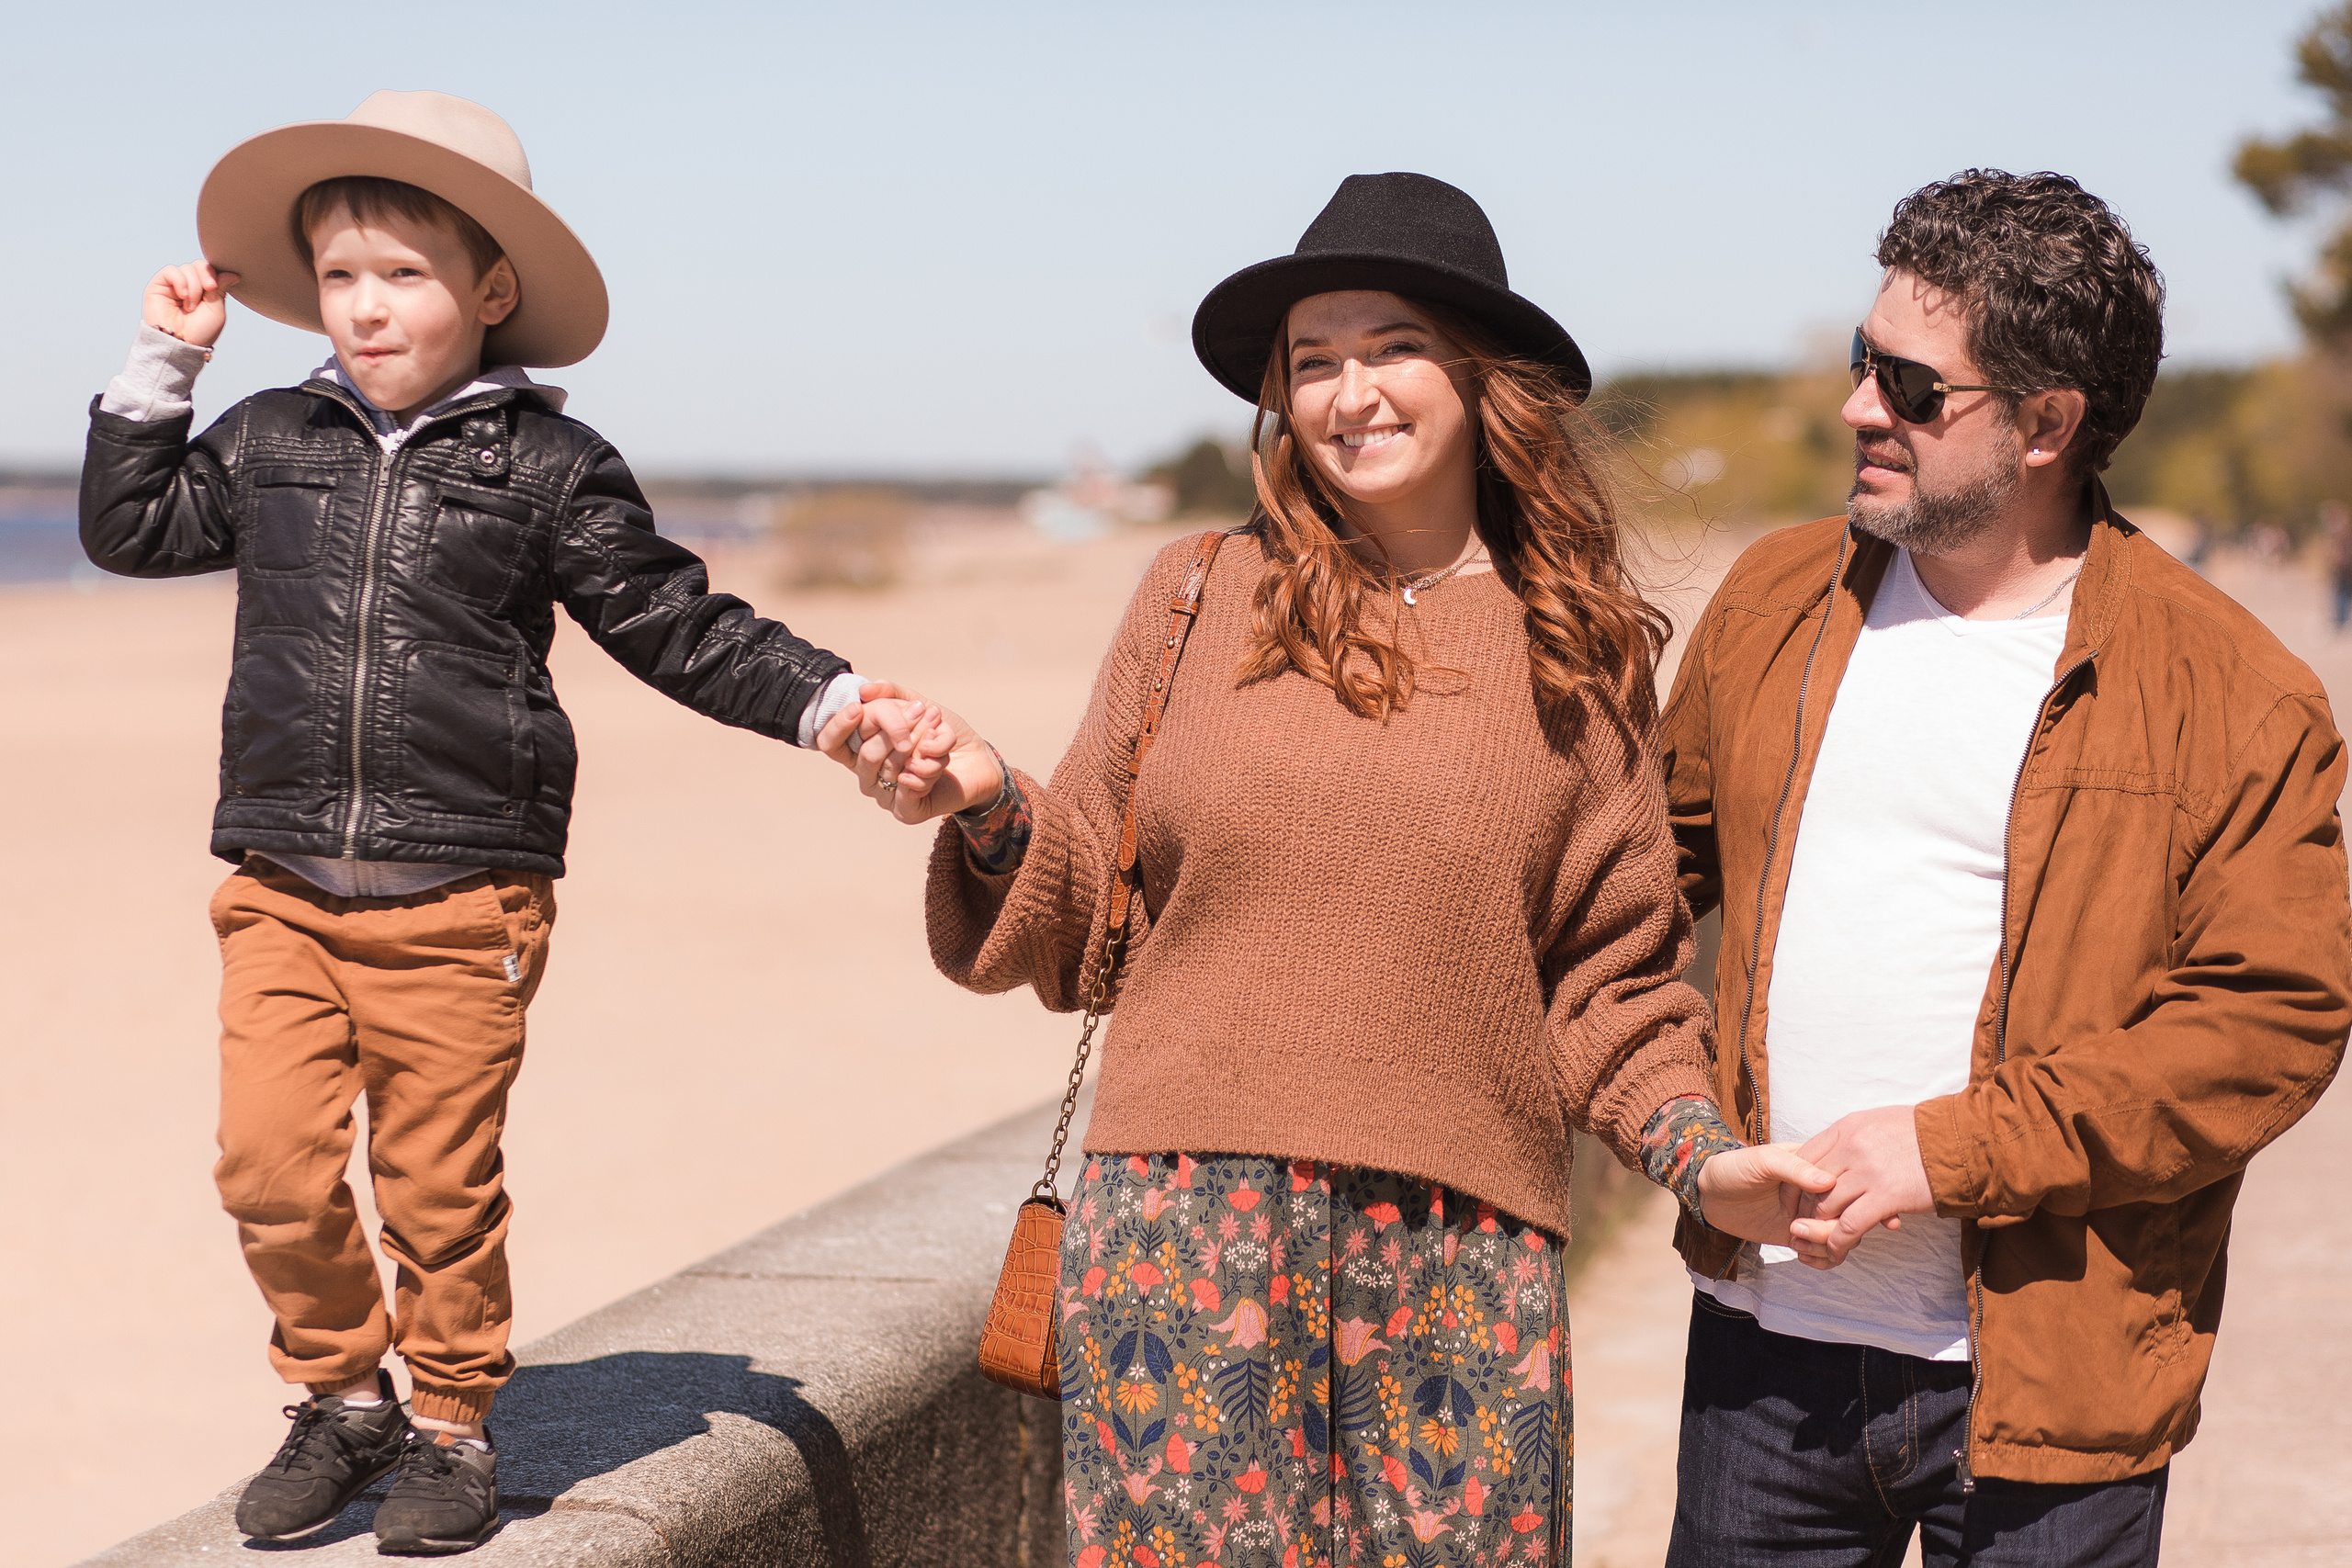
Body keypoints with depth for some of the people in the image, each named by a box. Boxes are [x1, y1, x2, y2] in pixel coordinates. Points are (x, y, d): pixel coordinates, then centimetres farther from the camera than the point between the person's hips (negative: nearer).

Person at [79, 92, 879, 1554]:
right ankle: (342, 1398, 18)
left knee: (439, 1182, 3)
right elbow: (130, 526, 22)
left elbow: (676, 625, 3)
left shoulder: (551, 467, -1)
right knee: (272, 1165, -4)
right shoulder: (272, 443, 9)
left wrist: (823, 699, -6)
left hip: (461, 898, -3)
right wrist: (163, 366, 14)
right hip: (283, 885, 3)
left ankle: (455, 1428, 22)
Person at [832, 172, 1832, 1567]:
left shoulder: (1577, 653, 8)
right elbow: (1087, 916, 11)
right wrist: (992, 807, -6)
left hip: (1462, 1256, 1)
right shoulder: (1202, 596, 6)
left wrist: (1697, 1149, -5)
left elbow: (1611, 973, 10)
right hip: (1183, 1223, 0)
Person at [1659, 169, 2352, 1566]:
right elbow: (1666, 854, 22)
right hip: (1768, 1336, 4)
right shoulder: (1776, 603, 9)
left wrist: (1957, 1151, -16)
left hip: (2047, 1383, -4)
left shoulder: (2229, 690, -7)